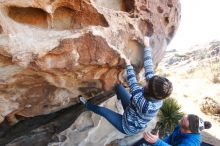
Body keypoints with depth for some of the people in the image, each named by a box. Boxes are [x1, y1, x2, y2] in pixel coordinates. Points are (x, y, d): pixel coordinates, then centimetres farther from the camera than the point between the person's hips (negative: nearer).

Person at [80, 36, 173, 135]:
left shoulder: (145, 105, -44)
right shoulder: (158, 97, -25)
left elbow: (133, 84, -31)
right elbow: (149, 70, -20)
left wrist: (128, 64, -18)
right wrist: (147, 46, -14)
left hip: (128, 128, -6)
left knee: (102, 110, 6)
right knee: (119, 87, 8)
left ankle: (87, 105, 39)